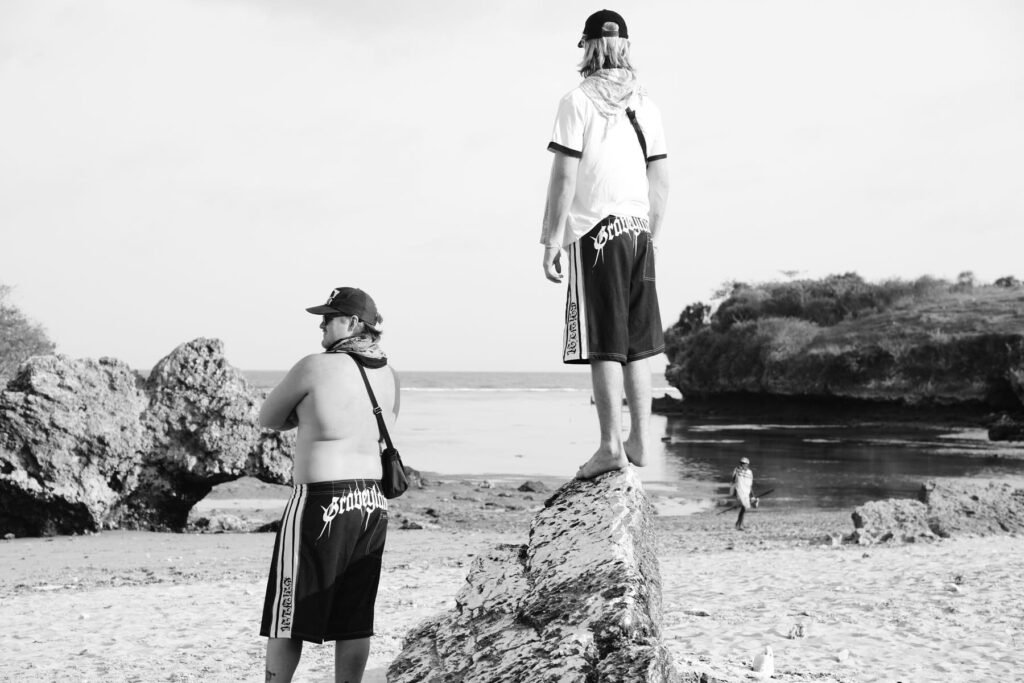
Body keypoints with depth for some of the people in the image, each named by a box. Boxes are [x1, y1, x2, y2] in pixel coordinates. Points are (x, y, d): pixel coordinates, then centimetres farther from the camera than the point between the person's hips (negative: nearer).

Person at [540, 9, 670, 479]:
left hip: (596, 232, -5)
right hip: (637, 230, 6)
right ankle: (639, 441, 12)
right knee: (638, 343, 9)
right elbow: (660, 179, 12)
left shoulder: (578, 101, -5)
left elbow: (565, 176, -9)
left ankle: (611, 446, -7)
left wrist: (551, 241, -6)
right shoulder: (645, 103, 12)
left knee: (604, 344, -6)